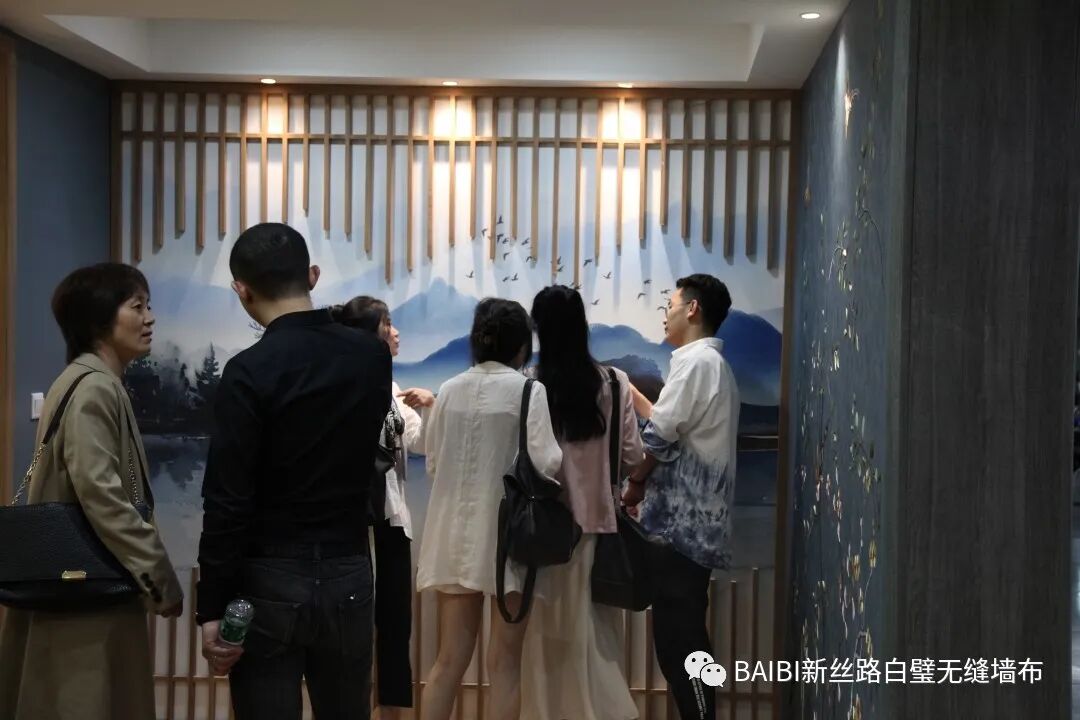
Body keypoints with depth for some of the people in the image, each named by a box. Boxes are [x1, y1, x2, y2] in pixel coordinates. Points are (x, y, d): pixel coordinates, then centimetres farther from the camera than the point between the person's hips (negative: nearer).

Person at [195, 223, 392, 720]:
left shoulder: (250, 371, -14)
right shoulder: (373, 357, 1)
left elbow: (228, 501, -16)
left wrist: (213, 607, -10)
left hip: (271, 580, -4)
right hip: (348, 575, 5)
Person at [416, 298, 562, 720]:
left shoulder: (449, 391, 5)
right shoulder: (527, 390, -7)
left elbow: (433, 463, 10)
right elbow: (544, 464, -14)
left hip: (456, 537, 4)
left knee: (451, 657, 11)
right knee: (504, 661, 5)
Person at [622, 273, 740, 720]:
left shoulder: (695, 360, -11)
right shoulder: (714, 363, 21)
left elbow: (661, 435, -14)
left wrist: (635, 484, 0)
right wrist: (629, 391, 19)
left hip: (682, 521, -10)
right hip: (694, 521, 10)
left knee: (678, 640, -7)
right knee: (683, 637, 13)